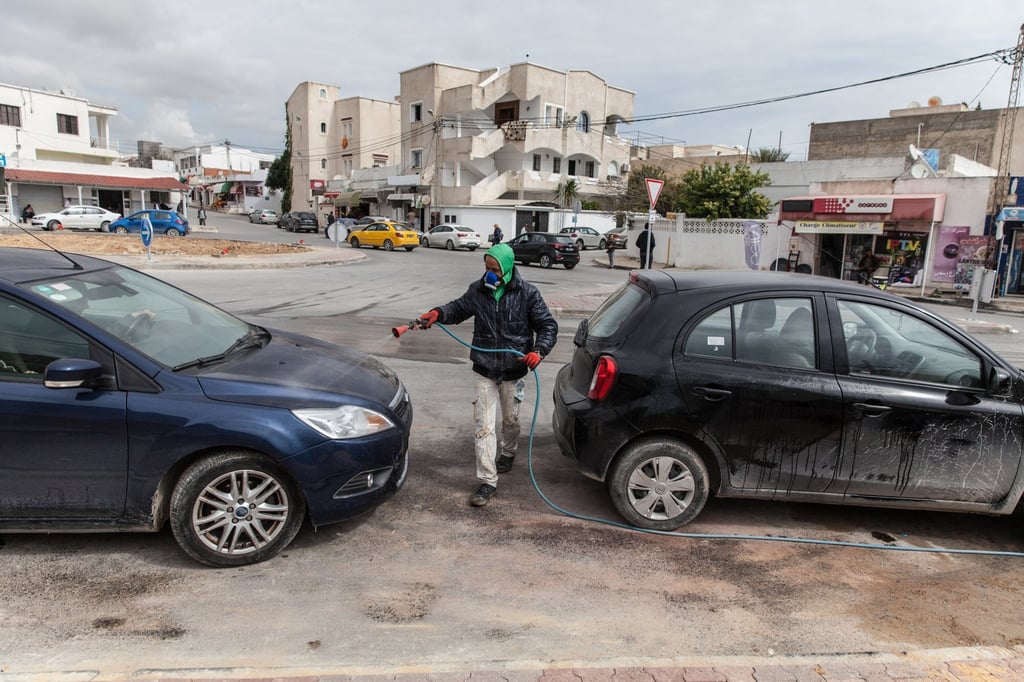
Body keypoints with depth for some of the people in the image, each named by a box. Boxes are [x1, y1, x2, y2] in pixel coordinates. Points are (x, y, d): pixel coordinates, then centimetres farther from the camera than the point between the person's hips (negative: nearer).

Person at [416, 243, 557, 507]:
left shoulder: (527, 294, -11)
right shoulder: (477, 290, -3)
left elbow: (548, 326, -7)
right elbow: (459, 308, 14)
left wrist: (538, 351, -25)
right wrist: (439, 313, -8)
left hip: (513, 371, -1)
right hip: (485, 371, 1)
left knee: (510, 419, 20)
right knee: (484, 426, -3)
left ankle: (508, 452, 51)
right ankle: (487, 482, 5)